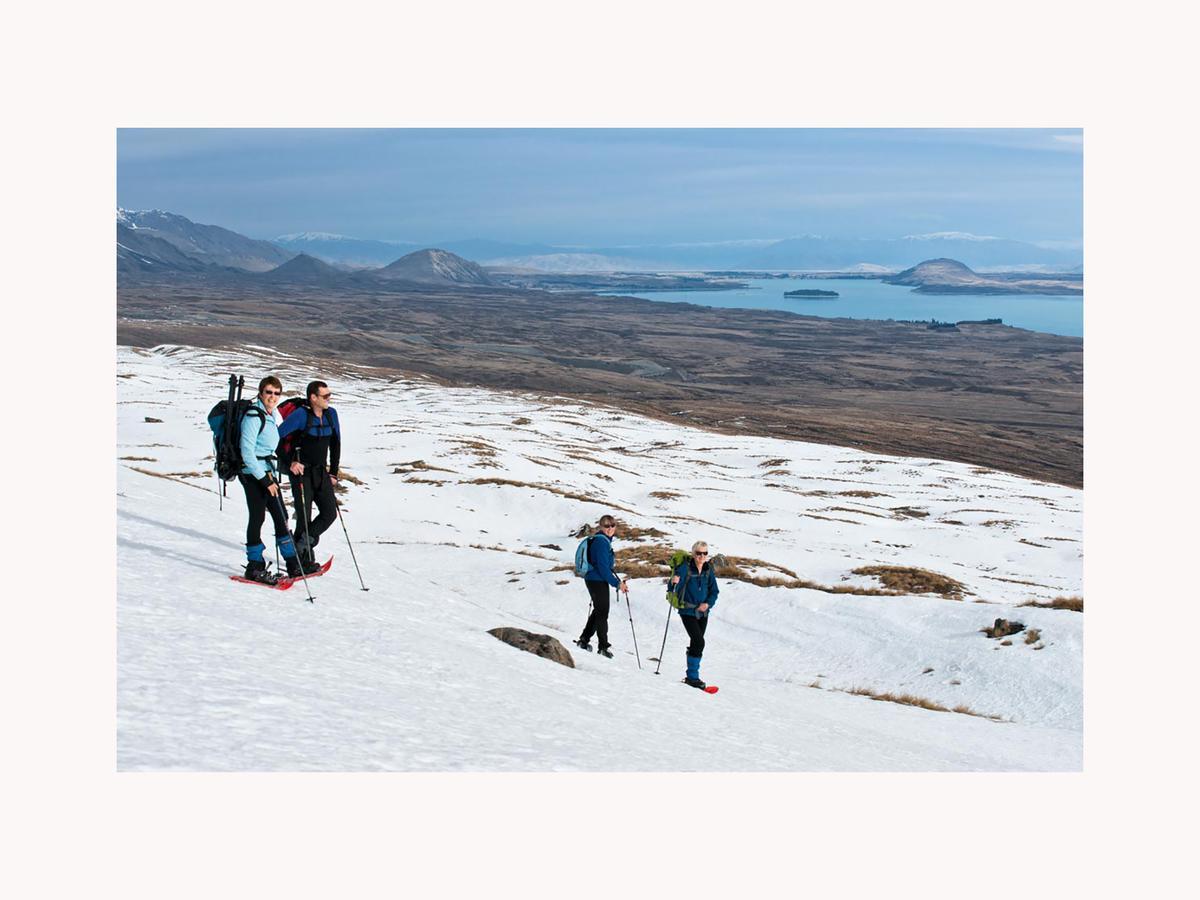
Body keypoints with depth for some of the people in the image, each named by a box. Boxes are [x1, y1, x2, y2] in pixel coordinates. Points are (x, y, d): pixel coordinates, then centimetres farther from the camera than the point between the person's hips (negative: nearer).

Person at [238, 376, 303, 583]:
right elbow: (247, 451, -20)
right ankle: (255, 568, 6)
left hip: (266, 472, 9)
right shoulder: (253, 416, -16)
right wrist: (264, 480, -21)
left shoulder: (270, 415, 12)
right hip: (252, 473, -9)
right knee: (257, 518, -4)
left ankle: (293, 565, 15)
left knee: (281, 517, 9)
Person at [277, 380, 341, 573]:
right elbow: (276, 438, -15)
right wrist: (289, 462, -19)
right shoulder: (301, 414, -15)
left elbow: (335, 444, 12)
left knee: (330, 513, -3)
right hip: (300, 471, -6)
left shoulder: (331, 414, 2)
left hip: (321, 472, 6)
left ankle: (302, 543, 15)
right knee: (304, 517, -4)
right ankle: (305, 560, 9)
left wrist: (333, 472, 11)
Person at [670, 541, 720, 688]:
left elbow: (714, 591, 6)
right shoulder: (686, 567, -12)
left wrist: (708, 604, -10)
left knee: (695, 643, 12)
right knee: (699, 642, -14)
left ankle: (692, 675, 24)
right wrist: (674, 582, -36)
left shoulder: (708, 570, 2)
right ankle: (692, 676, -5)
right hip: (687, 611, -5)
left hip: (703, 612, 5)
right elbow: (674, 587, -14)